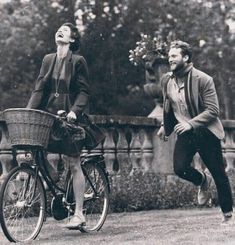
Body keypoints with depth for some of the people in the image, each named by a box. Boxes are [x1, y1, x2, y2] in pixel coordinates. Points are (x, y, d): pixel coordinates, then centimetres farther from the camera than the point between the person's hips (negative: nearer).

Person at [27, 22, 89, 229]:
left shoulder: (78, 61, -2)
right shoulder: (48, 60, 13)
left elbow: (84, 91, -6)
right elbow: (39, 89, 8)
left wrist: (75, 111, -22)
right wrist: (29, 111, -5)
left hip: (69, 118, -5)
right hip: (49, 116, 5)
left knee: (73, 164, -3)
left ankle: (79, 213, 0)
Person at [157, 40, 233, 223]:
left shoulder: (203, 79, -17)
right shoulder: (166, 80, 1)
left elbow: (213, 110, -20)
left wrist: (191, 124, -28)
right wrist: (166, 126, 13)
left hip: (206, 132, -4)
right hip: (184, 133, 4)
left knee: (219, 174, 3)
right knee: (180, 168, -17)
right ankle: (203, 181, 17)